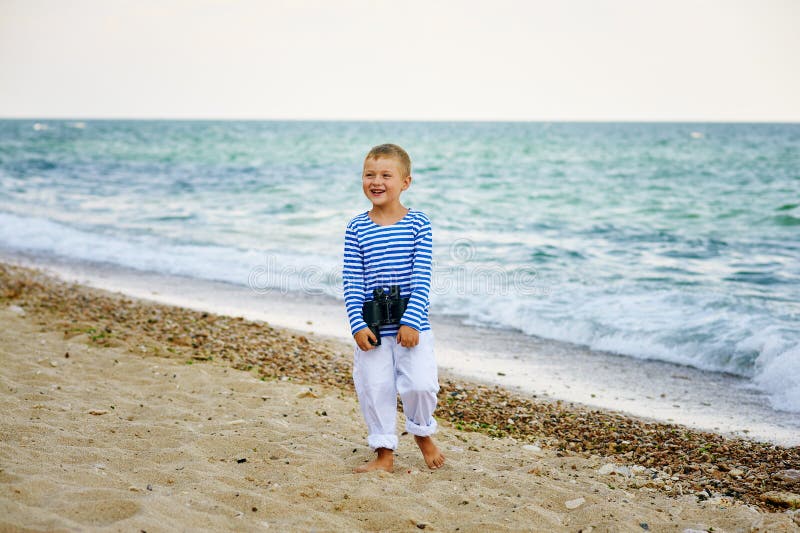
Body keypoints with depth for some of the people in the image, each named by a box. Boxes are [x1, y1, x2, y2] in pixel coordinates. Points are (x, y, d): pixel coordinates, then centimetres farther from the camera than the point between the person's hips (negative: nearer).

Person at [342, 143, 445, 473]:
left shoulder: (418, 224, -4)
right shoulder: (357, 228, 0)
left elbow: (421, 277, -8)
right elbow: (352, 281, -2)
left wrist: (411, 321, -15)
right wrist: (357, 325, -10)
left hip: (411, 326, -2)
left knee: (421, 384, -8)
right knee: (374, 389, 5)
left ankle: (422, 432, 24)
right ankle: (384, 452, 23)